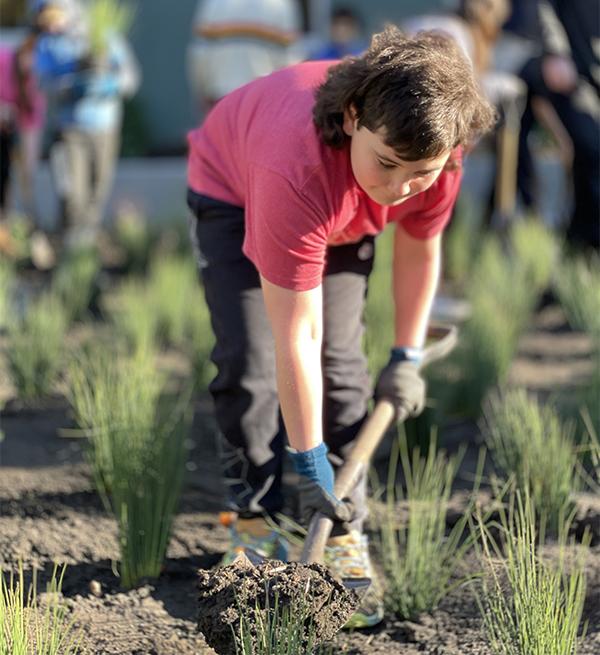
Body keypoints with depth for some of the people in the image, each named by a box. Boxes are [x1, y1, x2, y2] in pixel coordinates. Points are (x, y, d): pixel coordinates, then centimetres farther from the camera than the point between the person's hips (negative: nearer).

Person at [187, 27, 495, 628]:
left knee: (341, 367, -7)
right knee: (250, 364, -14)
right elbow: (296, 336, -43)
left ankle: (346, 540, -2)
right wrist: (310, 462, -37)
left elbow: (419, 245, -7)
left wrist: (407, 355, -2)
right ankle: (253, 522, 3)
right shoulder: (299, 168, -48)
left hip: (341, 219, 4)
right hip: (233, 195, -4)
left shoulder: (436, 156, -33)